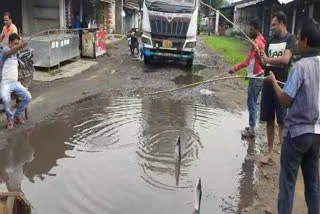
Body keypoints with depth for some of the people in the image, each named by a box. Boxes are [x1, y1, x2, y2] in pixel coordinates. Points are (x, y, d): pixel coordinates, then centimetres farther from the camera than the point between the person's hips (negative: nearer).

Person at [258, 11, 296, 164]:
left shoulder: (290, 39, -5)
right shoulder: (270, 41, 12)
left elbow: (285, 59, -20)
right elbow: (264, 64, 11)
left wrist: (268, 59, -11)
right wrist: (258, 54, -6)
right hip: (268, 84, 6)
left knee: (282, 122, -3)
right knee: (269, 121, 11)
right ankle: (270, 152, 21)